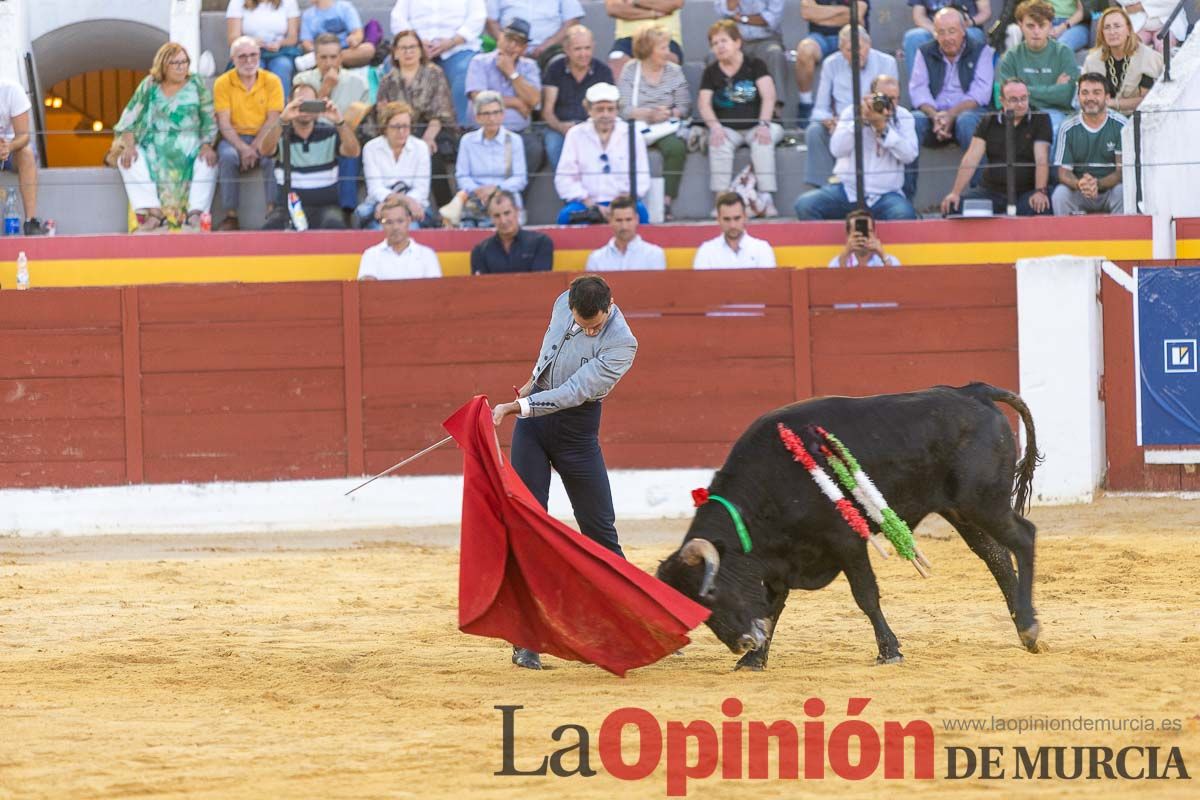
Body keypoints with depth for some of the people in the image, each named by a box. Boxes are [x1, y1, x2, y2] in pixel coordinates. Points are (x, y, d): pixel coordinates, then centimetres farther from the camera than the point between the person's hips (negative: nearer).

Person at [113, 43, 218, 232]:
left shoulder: (197, 85, 8)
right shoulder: (149, 87, 9)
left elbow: (209, 120, 1)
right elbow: (130, 118, 4)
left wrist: (206, 145, -16)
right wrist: (129, 145, -12)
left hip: (189, 149, -1)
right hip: (154, 149, 1)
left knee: (208, 161, -32)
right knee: (128, 160, -26)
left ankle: (195, 215, -36)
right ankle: (154, 214, -34)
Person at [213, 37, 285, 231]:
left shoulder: (271, 81, 2)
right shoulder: (223, 83, 0)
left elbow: (273, 120, -5)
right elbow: (224, 122, -6)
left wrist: (254, 148, -18)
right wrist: (243, 148, -22)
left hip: (264, 138, 0)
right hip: (234, 138, 0)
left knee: (274, 156, -34)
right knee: (228, 156, -34)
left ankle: (272, 213, -27)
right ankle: (230, 216, -29)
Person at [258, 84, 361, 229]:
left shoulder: (329, 134, 5)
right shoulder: (281, 135, 4)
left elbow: (353, 151, -13)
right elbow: (264, 150, -18)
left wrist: (339, 122, -33)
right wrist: (283, 120, -37)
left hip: (325, 205, 0)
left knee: (334, 225, -35)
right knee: (271, 228, -32)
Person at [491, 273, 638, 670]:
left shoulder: (621, 344, -21)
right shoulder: (564, 304, -4)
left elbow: (574, 393, -27)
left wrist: (515, 407, -30)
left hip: (578, 425, -4)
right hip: (533, 418, 4)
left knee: (599, 529, 0)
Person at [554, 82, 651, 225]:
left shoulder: (631, 135, 9)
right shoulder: (575, 134, 8)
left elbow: (642, 180, 4)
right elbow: (564, 180, 2)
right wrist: (592, 205, -10)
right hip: (585, 204, 0)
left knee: (639, 212, -33)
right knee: (567, 215, -33)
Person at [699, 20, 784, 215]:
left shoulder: (755, 66, 4)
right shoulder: (711, 72, 11)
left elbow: (769, 96, -8)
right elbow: (704, 103, 0)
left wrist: (764, 124, -24)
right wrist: (714, 126, -20)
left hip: (756, 126, -1)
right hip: (728, 129, 2)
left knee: (763, 140, -34)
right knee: (718, 142, -32)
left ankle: (767, 197, -35)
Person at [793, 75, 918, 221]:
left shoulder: (903, 117, 6)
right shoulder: (851, 113, 5)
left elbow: (909, 155, -9)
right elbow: (837, 150, -10)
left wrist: (883, 128, -17)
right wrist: (861, 119, -17)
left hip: (885, 195, -1)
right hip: (848, 190, 1)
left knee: (904, 215, -34)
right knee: (805, 204, -23)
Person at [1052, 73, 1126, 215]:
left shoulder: (1120, 126, -6)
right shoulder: (1068, 129, 0)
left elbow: (1123, 170, -9)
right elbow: (1064, 171, -2)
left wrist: (1098, 184, -29)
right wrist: (1079, 184, -27)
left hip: (1110, 188, -1)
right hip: (1079, 194, 1)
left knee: (1123, 193, -32)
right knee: (1059, 194, -28)